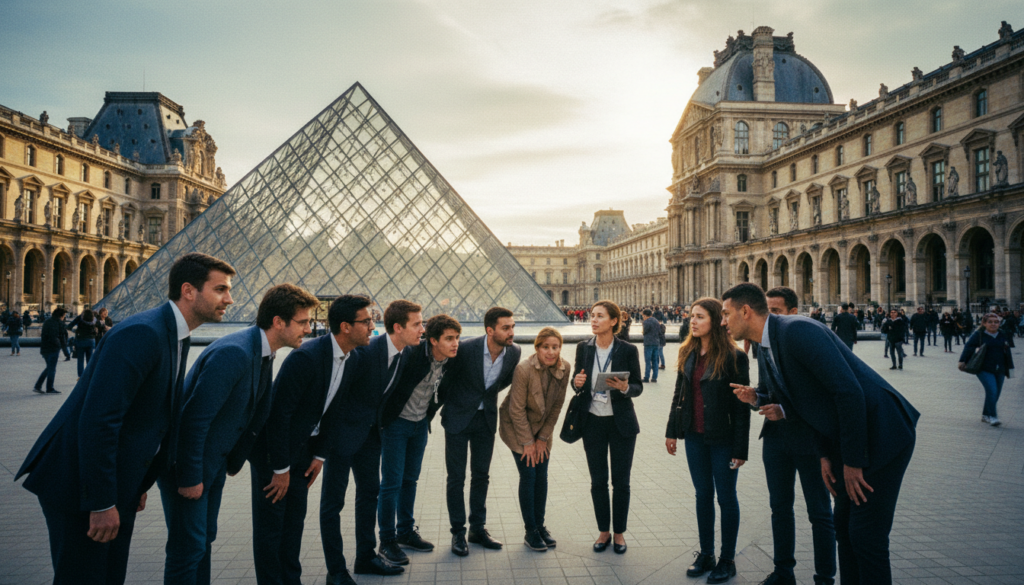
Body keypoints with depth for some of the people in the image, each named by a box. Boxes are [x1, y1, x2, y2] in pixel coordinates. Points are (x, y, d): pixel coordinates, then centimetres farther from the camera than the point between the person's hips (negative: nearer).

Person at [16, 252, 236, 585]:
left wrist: (140, 484, 18)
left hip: (119, 482, 9)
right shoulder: (141, 334, -23)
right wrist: (102, 504, -24)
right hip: (77, 484, -9)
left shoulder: (176, 338, 8)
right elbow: (97, 420, -27)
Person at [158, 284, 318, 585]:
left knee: (204, 539, 18)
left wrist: (235, 462, 15)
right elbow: (194, 418, -28)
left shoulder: (263, 354, 2)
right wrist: (190, 478, -20)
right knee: (189, 546, -1)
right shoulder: (234, 353, -28)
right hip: (187, 459, -9)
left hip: (214, 461, 9)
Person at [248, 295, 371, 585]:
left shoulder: (349, 362, -1)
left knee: (295, 518, 15)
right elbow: (278, 412, -25)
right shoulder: (306, 357, -27)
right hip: (272, 447, -8)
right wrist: (280, 469, -20)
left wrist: (320, 455, 8)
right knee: (270, 523, 2)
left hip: (302, 447, 8)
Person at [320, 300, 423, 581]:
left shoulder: (407, 352, -6)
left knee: (369, 492, 17)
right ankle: (335, 570, 15)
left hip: (370, 432, 8)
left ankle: (366, 558, 32)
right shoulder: (365, 352, -28)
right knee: (333, 500, 3)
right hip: (343, 431, -8)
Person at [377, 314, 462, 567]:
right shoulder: (413, 354, -27)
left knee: (410, 479, 17)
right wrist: (381, 418, -14)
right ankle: (387, 540, 12)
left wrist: (431, 412, 11)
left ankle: (406, 531, 31)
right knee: (392, 482, -1)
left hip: (421, 423, 6)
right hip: (396, 423, -6)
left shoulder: (451, 360, -8)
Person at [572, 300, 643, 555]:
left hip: (621, 423, -2)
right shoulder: (583, 348, 0)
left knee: (621, 482, 7)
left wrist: (625, 388, -23)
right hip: (592, 422, 2)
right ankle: (603, 531, 26)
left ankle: (619, 532, 25)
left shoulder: (628, 350, -8)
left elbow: (638, 387, -2)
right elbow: (577, 381, 9)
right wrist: (577, 383, -14)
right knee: (598, 481, 10)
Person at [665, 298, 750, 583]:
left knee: (726, 497, 8)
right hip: (695, 437, 5)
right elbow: (679, 394, 12)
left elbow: (741, 405, -12)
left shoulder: (733, 356, -13)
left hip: (722, 439, -5)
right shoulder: (688, 353, 5)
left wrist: (740, 448, -13)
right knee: (703, 495, 14)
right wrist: (672, 430, 12)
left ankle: (727, 560, 22)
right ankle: (706, 554, 27)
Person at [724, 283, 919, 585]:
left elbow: (848, 391, -27)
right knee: (844, 526, 16)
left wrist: (853, 461, -21)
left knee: (867, 535, -4)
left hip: (882, 433, -10)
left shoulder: (796, 330, -23)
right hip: (846, 443, 10)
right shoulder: (767, 348, 8)